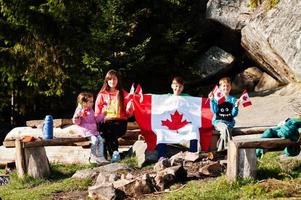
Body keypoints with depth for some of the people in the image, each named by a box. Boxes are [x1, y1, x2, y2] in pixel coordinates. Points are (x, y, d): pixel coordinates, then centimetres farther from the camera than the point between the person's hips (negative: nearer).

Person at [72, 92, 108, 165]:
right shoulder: (80, 110, -7)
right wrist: (77, 117, -30)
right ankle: (93, 157, -14)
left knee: (100, 140, -9)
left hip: (94, 130, 8)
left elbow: (96, 119, 28)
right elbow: (76, 122, -10)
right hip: (85, 131, -8)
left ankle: (100, 157, -5)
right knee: (94, 140, -26)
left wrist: (102, 115, 22)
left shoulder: (91, 110, 16)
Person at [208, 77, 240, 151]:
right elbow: (214, 111, -4)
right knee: (225, 128, -34)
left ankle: (220, 150, -18)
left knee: (224, 132, -30)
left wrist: (236, 107, -14)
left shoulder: (233, 99, 9)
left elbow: (234, 114, 4)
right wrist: (212, 100, -13)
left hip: (229, 122, 1)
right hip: (218, 121, -1)